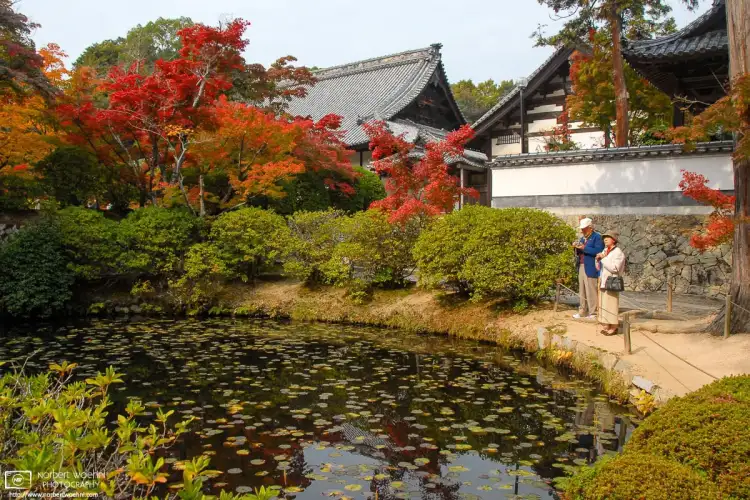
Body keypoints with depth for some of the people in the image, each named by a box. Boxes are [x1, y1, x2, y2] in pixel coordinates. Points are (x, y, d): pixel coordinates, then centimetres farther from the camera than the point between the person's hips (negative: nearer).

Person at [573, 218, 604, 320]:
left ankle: (593, 313, 0)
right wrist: (576, 248, 2)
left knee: (591, 292, -5)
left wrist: (584, 247, -21)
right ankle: (582, 312, 20)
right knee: (582, 292, 12)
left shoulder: (597, 237, -6)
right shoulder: (583, 238, 20)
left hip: (591, 269, -8)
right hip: (581, 267, 8)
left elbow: (598, 251, -20)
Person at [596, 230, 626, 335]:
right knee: (603, 305, 9)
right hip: (603, 282, 8)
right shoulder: (605, 251, 17)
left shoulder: (618, 252, -7)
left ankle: (613, 327, 0)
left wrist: (604, 258, -15)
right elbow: (598, 267, 21)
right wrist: (598, 259, 1)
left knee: (611, 305, -6)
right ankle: (606, 326, 16)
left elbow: (614, 268, -19)